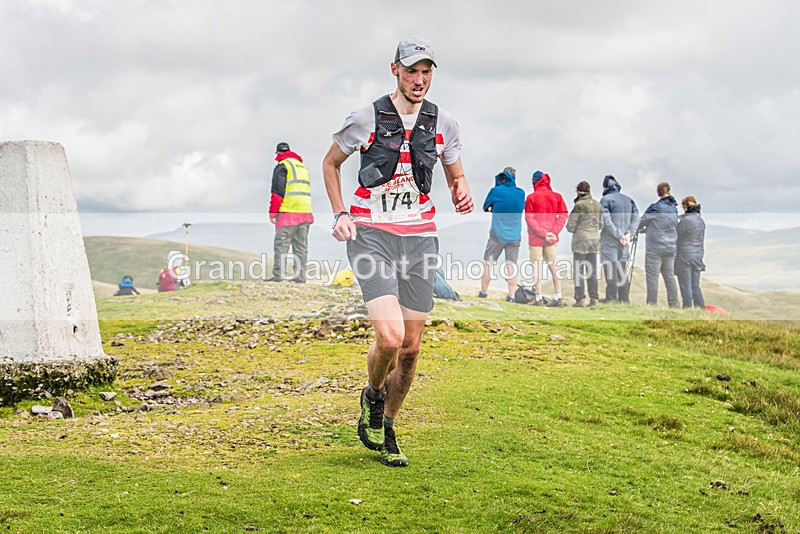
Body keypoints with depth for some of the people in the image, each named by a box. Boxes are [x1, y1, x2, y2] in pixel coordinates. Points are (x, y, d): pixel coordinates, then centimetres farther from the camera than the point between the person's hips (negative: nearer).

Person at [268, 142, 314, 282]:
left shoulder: (282, 166, -2)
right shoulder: (302, 165, 22)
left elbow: (277, 191, -10)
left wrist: (272, 212, -7)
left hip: (288, 211, -7)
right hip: (305, 212, 7)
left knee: (281, 244, -6)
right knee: (301, 246, 7)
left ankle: (279, 275, -11)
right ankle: (300, 275, 6)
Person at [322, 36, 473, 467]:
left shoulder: (443, 124, 5)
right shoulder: (366, 119, -4)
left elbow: (456, 176, 18)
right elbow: (330, 163, 11)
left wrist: (463, 194, -6)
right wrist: (340, 214, -2)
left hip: (419, 238, 4)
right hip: (371, 236, -4)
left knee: (410, 348, 5)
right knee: (390, 337, -20)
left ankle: (385, 431, 26)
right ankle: (372, 396, 13)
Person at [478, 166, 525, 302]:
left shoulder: (496, 191, -10)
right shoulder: (521, 193, 0)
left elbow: (485, 207, 4)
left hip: (498, 234, -2)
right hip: (515, 235, 3)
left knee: (488, 263, 8)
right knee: (511, 265, 4)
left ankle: (483, 292, 12)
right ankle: (511, 295, -2)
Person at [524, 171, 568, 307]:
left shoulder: (531, 197, -7)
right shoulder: (556, 196, 4)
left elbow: (529, 218, -12)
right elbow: (563, 215, 0)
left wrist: (542, 233, -11)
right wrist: (553, 232, -5)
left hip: (536, 239, -4)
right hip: (552, 239, 4)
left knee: (537, 267, 1)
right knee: (553, 266, 9)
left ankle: (538, 298, 1)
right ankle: (557, 298, 7)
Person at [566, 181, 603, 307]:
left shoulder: (579, 205, -12)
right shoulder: (598, 205, 7)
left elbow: (570, 226, -10)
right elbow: (600, 225, 13)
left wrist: (575, 229, 11)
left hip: (581, 240, -6)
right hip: (595, 240, 6)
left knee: (578, 271, 0)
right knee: (592, 271, 12)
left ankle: (580, 299, -4)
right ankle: (594, 298, 12)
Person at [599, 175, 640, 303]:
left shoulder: (606, 199, -7)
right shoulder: (628, 200, 12)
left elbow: (606, 221, -16)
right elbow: (636, 218, 5)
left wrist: (619, 235, -12)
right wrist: (629, 233, -4)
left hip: (609, 241, -6)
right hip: (624, 244, 6)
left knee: (611, 270, -5)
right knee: (622, 271, 11)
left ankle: (611, 298, -7)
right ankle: (624, 299, 12)